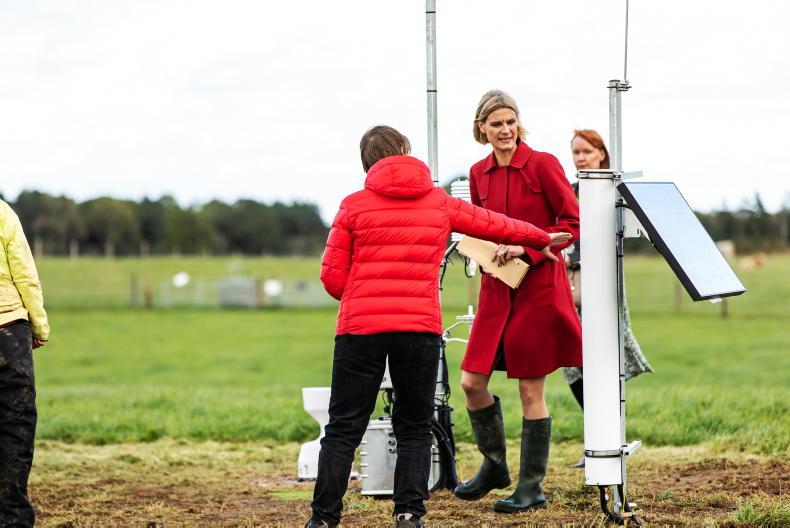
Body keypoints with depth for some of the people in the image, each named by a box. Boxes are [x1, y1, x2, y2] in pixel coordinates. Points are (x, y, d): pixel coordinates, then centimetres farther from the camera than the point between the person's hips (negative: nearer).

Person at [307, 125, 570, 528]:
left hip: (360, 329, -1)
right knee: (414, 427, 12)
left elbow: (332, 277, 2)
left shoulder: (354, 206, 2)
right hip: (420, 329, 1)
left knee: (343, 428, 3)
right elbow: (496, 225, 24)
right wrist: (543, 239, 41)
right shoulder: (440, 204, 9)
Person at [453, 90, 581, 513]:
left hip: (538, 287, -5)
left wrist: (526, 247, -18)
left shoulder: (542, 164, -8)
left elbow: (573, 222, -9)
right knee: (471, 381, 1)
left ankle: (532, 487, 10)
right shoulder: (479, 173, 8)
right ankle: (494, 465, 23)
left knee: (531, 389, 0)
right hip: (496, 287, 5)